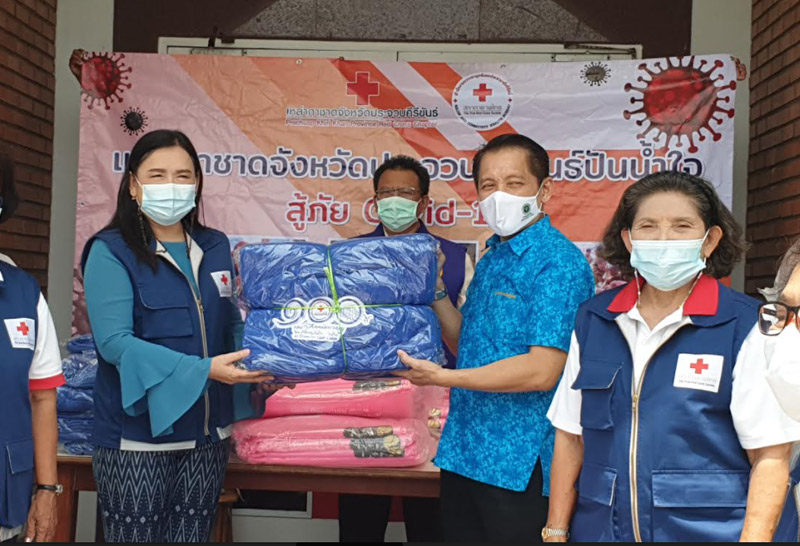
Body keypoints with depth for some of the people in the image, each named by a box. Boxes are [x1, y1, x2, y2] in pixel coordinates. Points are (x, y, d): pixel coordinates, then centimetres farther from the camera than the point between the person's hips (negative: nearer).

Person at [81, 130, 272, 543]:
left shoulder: (215, 247, 8)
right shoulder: (112, 251, -9)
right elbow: (115, 341, -18)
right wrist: (203, 371, -26)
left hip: (207, 434, 5)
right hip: (138, 437, -5)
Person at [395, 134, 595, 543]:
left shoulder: (558, 262, -15)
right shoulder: (491, 259, 12)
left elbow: (542, 371, -22)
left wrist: (443, 377, -22)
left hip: (519, 465, -8)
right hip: (463, 450, 8)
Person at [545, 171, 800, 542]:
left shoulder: (745, 328, -9)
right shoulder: (592, 319, 2)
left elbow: (770, 456, -9)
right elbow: (571, 437, 6)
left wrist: (753, 538, -16)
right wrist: (556, 531, 4)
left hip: (707, 530, -3)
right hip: (600, 528, 3)